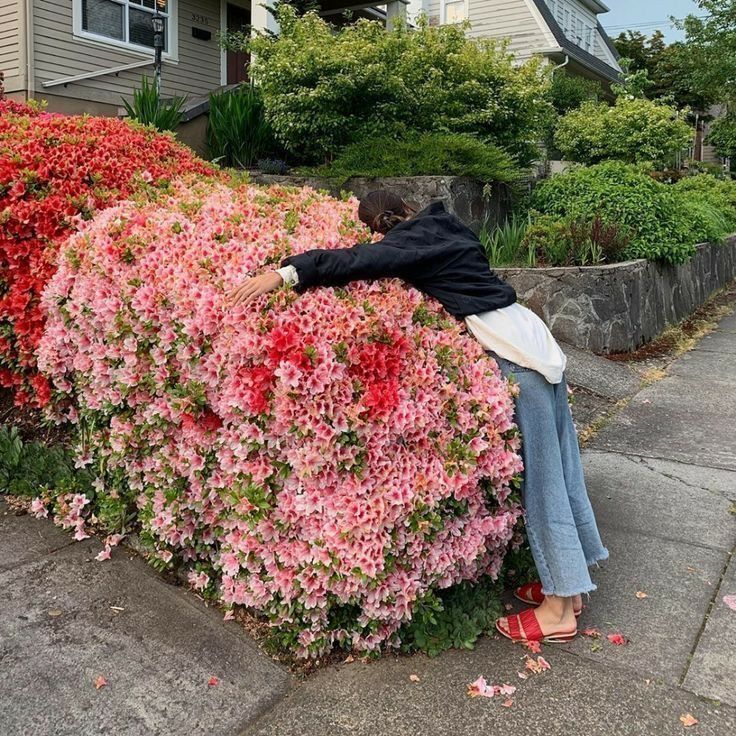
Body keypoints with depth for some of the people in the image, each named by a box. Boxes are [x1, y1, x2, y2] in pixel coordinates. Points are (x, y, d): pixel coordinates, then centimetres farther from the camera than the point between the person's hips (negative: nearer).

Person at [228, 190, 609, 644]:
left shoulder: (413, 238, -8)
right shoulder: (446, 227, 17)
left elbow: (361, 260, -21)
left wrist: (286, 272, -23)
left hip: (514, 352, -9)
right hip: (533, 336, 9)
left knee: (540, 475, -4)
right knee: (557, 465, 12)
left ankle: (558, 610, 7)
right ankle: (570, 585, 24)